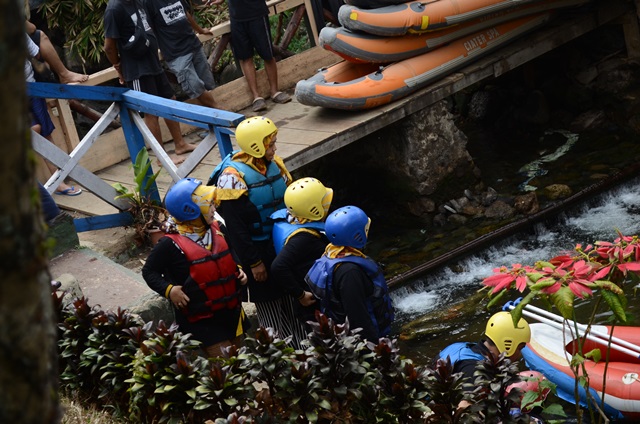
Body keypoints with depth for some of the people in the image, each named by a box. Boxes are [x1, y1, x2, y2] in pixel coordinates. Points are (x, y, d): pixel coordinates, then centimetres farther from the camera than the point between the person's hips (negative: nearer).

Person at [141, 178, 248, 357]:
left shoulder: (216, 229, 1)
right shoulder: (171, 245, -18)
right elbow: (149, 271, -7)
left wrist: (238, 270, 3)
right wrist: (169, 290, -20)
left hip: (231, 311, 7)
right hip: (200, 320, -7)